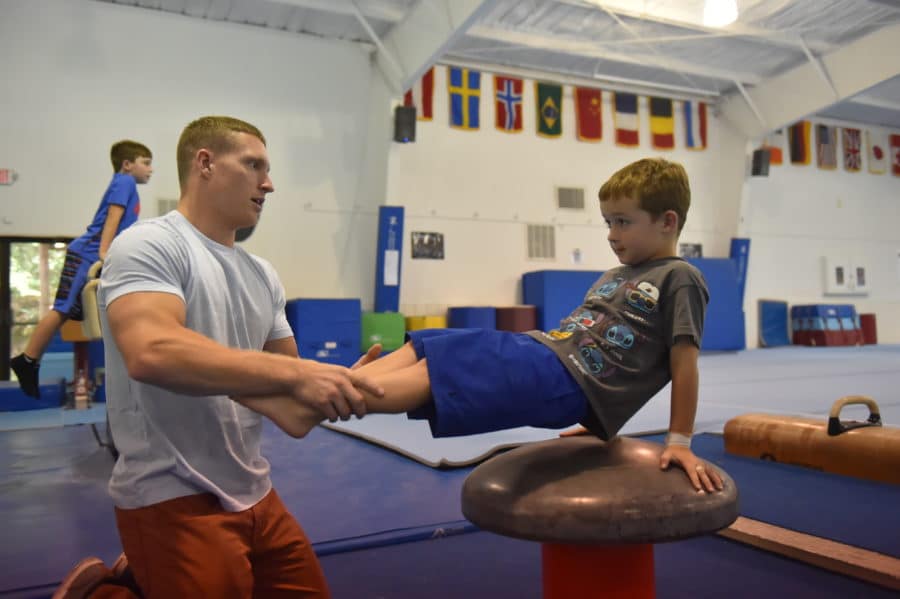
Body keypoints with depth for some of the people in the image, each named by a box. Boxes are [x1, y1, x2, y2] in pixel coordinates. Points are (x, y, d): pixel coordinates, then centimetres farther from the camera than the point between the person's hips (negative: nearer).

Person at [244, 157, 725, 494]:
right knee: (425, 347, -7)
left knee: (435, 372, -22)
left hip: (567, 382, -8)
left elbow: (684, 362, -5)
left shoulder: (678, 279, -2)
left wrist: (680, 442, -6)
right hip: (535, 348, 9)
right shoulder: (613, 276, 23)